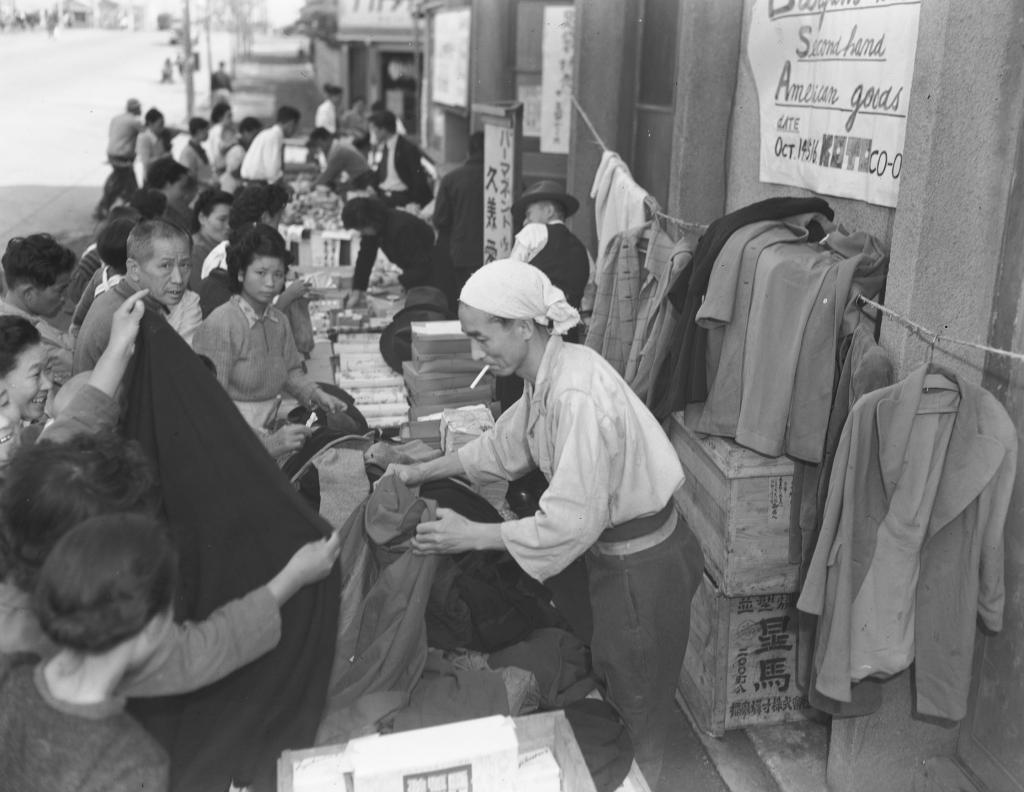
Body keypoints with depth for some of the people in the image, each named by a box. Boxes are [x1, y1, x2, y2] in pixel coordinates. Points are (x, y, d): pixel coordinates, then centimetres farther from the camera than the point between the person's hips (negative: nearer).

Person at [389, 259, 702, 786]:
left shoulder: (578, 397, -31)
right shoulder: (548, 373, -3)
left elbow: (569, 524, -29)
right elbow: (504, 445, 13)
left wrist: (470, 536, -20)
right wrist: (419, 473, 10)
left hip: (643, 568, -9)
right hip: (613, 551, 9)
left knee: (637, 716, 12)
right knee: (604, 689, 24)